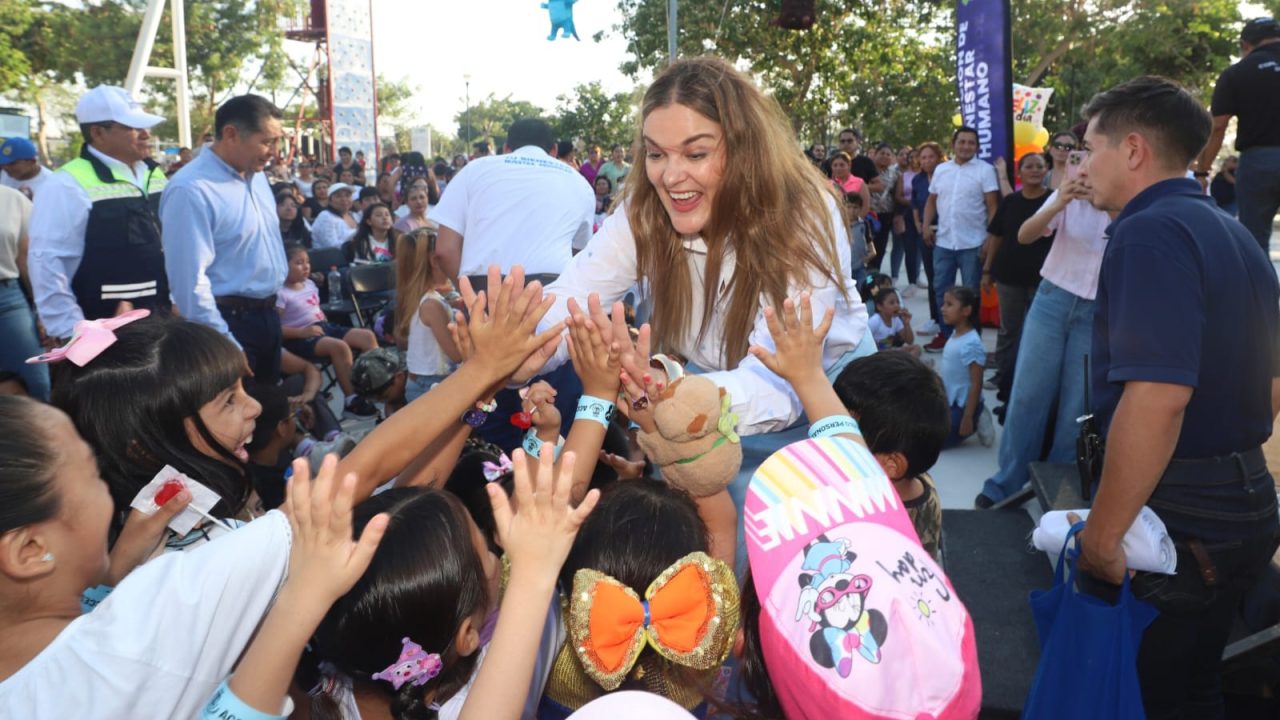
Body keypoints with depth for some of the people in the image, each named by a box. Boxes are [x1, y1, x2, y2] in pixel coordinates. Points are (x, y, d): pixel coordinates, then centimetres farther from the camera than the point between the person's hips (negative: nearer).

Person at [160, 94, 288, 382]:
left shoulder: (257, 175, 7)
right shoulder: (192, 190, -20)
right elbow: (190, 280, -23)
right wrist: (226, 348, -21)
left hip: (267, 316, 8)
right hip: (231, 321, -8)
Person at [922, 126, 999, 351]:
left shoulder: (985, 170, -4)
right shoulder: (941, 169, 10)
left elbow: (992, 206, -7)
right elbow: (932, 201, 17)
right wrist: (927, 225, 3)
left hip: (973, 243, -4)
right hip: (943, 242, 4)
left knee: (971, 293, 4)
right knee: (942, 289, 10)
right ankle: (945, 334, 22)